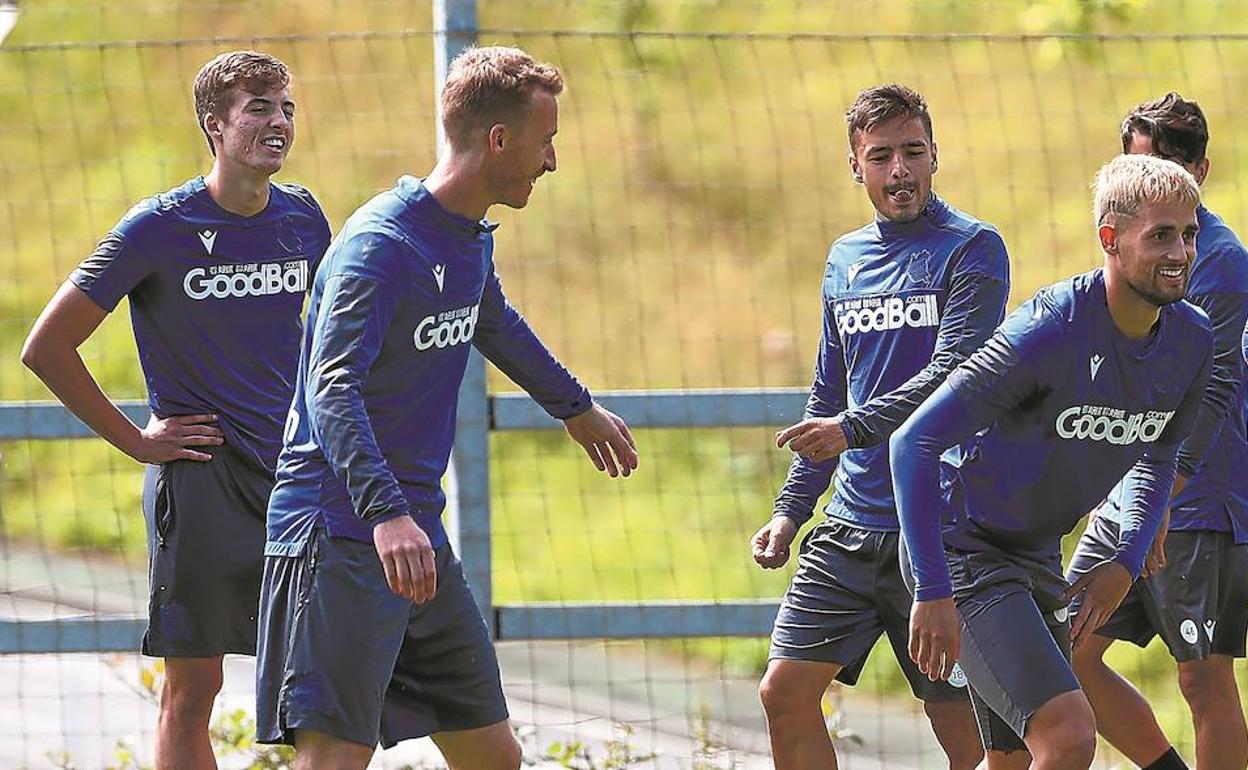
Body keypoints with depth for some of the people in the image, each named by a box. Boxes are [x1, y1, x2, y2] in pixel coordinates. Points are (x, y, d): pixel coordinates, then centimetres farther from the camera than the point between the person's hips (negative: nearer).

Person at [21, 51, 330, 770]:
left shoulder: (304, 218, 5)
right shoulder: (158, 228, -10)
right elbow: (47, 347, -7)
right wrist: (135, 440, -7)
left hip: (297, 475, 5)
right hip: (200, 476, -5)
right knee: (193, 690, -2)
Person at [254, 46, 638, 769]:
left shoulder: (471, 239, 12)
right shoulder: (382, 245, -17)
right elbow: (333, 389, -28)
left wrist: (575, 405, 51)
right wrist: (387, 515, -42)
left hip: (420, 539, 9)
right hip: (342, 540, -9)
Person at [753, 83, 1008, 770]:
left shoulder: (972, 249, -6)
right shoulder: (846, 259, 15)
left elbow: (953, 375, -18)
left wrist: (855, 428, -26)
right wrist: (791, 508, 15)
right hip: (851, 526, 7)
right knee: (785, 693, 1)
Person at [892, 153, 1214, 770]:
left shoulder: (1193, 340, -4)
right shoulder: (1049, 331, -27)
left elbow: (1156, 457, 17)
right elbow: (914, 442, -27)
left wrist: (1127, 562, 2)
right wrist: (933, 593, -29)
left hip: (1038, 558, 8)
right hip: (962, 547, -8)